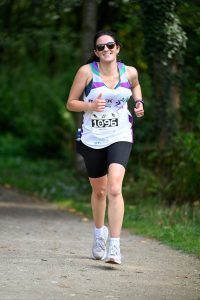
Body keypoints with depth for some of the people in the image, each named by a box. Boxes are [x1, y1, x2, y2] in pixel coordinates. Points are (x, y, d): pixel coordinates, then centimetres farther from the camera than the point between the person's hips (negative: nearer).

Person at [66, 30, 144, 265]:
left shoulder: (129, 72, -2)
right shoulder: (86, 71, -7)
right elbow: (71, 103, -2)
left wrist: (139, 102, 4)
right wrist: (90, 106, -20)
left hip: (120, 137, -1)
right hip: (92, 139, 1)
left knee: (114, 189, -20)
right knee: (99, 191, 16)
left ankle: (114, 247, -22)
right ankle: (99, 232, 44)